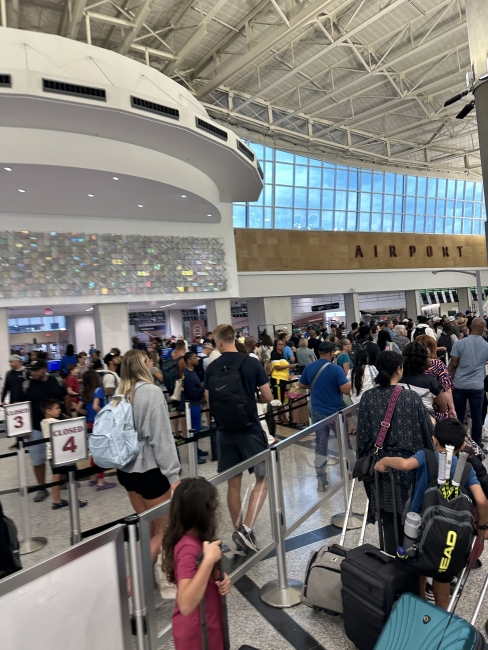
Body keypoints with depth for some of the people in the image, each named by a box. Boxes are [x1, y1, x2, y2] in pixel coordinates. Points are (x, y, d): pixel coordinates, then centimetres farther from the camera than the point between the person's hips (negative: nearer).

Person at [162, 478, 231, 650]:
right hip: (196, 630, -8)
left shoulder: (197, 538, -5)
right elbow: (186, 606, -38)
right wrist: (209, 559, -41)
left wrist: (222, 579, -10)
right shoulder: (188, 547, -32)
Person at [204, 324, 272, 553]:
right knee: (263, 478, 11)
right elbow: (268, 397, -5)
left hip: (225, 431, 3)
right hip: (250, 429, -3)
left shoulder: (211, 368, -3)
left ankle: (238, 532, 25)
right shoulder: (252, 363, -10)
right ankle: (246, 529, 1)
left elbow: (209, 402, 4)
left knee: (233, 483, 14)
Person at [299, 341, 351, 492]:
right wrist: (348, 382, 0)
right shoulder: (336, 369, -18)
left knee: (320, 446, 8)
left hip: (317, 412, 3)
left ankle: (321, 480, 9)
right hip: (335, 412, -3)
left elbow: (302, 385, 12)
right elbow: (346, 390, -21)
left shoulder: (309, 368, -1)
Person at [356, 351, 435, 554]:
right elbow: (428, 432, -4)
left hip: (379, 465, 1)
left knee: (388, 513, 14)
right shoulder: (412, 397, -13)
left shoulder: (367, 398, -9)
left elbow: (362, 435, -3)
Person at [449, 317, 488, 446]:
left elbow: (453, 365, -6)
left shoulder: (459, 343, -7)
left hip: (459, 385, -1)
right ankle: (476, 445, 19)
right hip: (477, 386, 1)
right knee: (477, 417, 10)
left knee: (458, 416, 9)